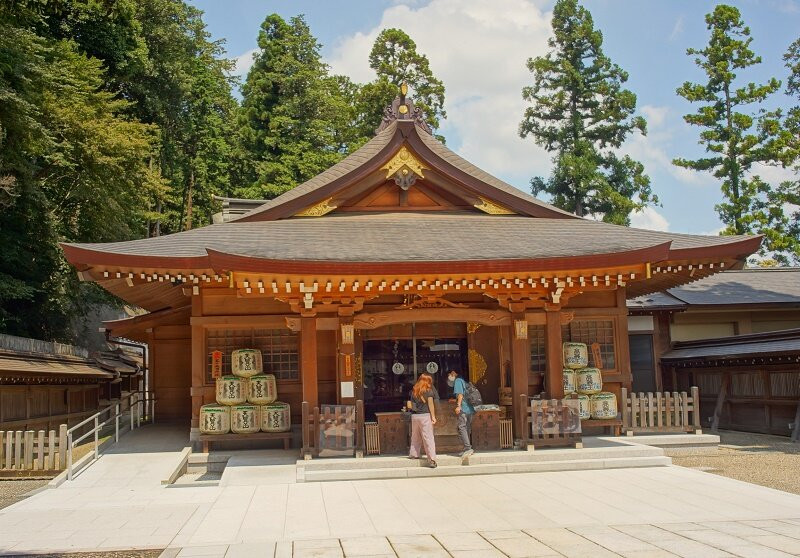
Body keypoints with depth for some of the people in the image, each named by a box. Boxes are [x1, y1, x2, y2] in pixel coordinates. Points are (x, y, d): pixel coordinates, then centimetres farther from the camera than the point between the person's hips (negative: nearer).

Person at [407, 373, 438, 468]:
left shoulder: (414, 391, 12)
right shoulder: (428, 390, -1)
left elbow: (410, 405, 11)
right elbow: (430, 404, -5)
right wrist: (433, 417, -4)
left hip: (414, 416, 5)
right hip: (425, 415, -4)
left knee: (415, 437, 17)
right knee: (428, 438, -6)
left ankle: (413, 454, 23)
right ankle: (431, 459, -11)